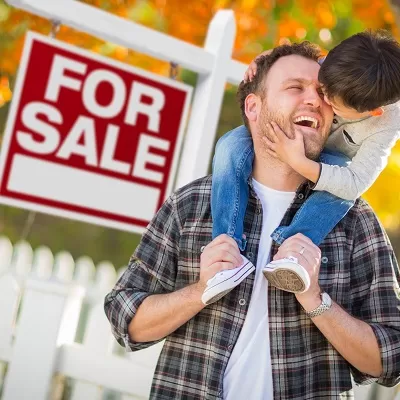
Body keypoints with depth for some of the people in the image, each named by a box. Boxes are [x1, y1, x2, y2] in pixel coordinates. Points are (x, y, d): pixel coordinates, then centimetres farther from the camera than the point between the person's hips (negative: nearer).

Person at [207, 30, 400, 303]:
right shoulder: (330, 70, -25)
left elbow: (356, 183, -37)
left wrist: (299, 163, -46)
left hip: (329, 165, -2)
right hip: (285, 142, 2)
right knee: (232, 145, -29)